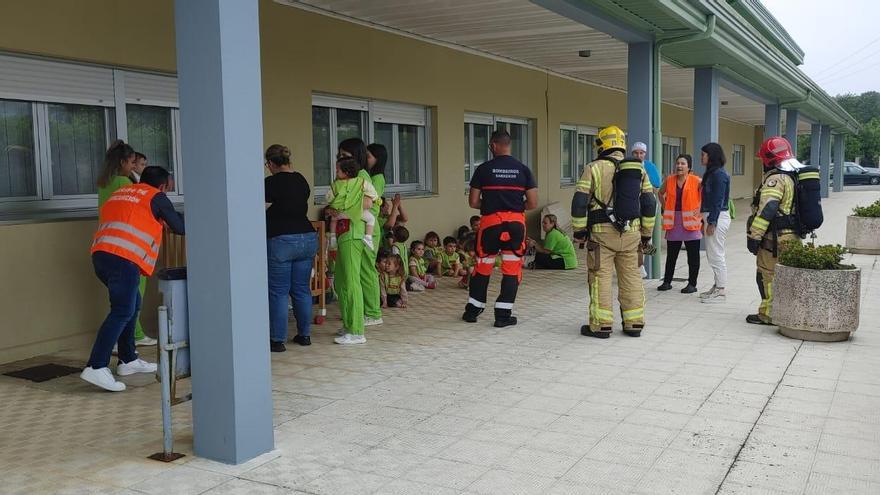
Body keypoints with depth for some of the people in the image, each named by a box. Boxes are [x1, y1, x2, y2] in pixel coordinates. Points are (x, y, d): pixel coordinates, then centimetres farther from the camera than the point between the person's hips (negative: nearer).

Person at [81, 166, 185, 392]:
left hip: (100, 254, 8)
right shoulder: (157, 198, 9)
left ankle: (128, 360, 22)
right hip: (123, 258, -8)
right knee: (122, 312, -9)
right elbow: (180, 228, 12)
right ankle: (96, 368, -18)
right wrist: (182, 217, 34)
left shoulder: (121, 192, 28)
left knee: (133, 303, 19)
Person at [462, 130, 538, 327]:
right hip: (516, 222, 1)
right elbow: (533, 203, 0)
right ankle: (503, 315, 8)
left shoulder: (483, 169, -3)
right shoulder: (523, 170, 2)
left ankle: (472, 310, 23)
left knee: (482, 267, 13)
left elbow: (473, 202, -2)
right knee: (512, 269, 8)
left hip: (490, 222, 0)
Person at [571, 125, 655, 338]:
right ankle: (634, 324, 15)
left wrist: (579, 229, 3)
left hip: (602, 233, -4)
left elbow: (580, 201, -7)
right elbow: (649, 203, 10)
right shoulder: (639, 169, 9)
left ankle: (600, 325, 3)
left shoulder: (594, 168, -4)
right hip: (631, 233, 4)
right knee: (631, 277, 10)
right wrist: (646, 233, 18)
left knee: (601, 278, 2)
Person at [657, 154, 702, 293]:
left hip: (690, 222, -3)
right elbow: (661, 193, 21)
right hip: (673, 222, 3)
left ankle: (692, 284, 11)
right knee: (671, 255, 10)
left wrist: (700, 208, -8)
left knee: (693, 255, 3)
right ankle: (667, 282, 20)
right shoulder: (669, 180, 4)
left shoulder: (696, 181, -7)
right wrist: (665, 208, 12)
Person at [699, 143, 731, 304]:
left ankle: (721, 291, 1)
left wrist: (711, 222, -19)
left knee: (716, 255, -5)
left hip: (718, 218, -10)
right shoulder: (711, 173, 15)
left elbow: (718, 201, -18)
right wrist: (705, 220, 17)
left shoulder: (719, 174, -15)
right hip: (711, 216, 10)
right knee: (712, 254, 15)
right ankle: (718, 286, 24)